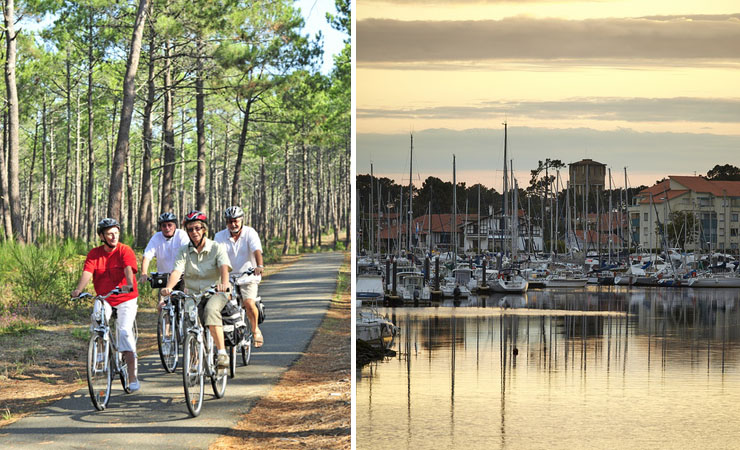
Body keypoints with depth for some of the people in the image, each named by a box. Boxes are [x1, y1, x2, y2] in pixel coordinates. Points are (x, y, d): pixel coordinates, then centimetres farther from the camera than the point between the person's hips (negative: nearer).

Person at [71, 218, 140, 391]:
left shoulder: (125, 251, -8)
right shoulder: (94, 254, -1)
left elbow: (128, 270, -25)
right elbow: (87, 272, -15)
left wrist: (129, 285, -46)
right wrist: (78, 290, -33)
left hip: (126, 298, -3)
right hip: (104, 298, 3)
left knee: (125, 331, -17)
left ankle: (133, 377, -14)